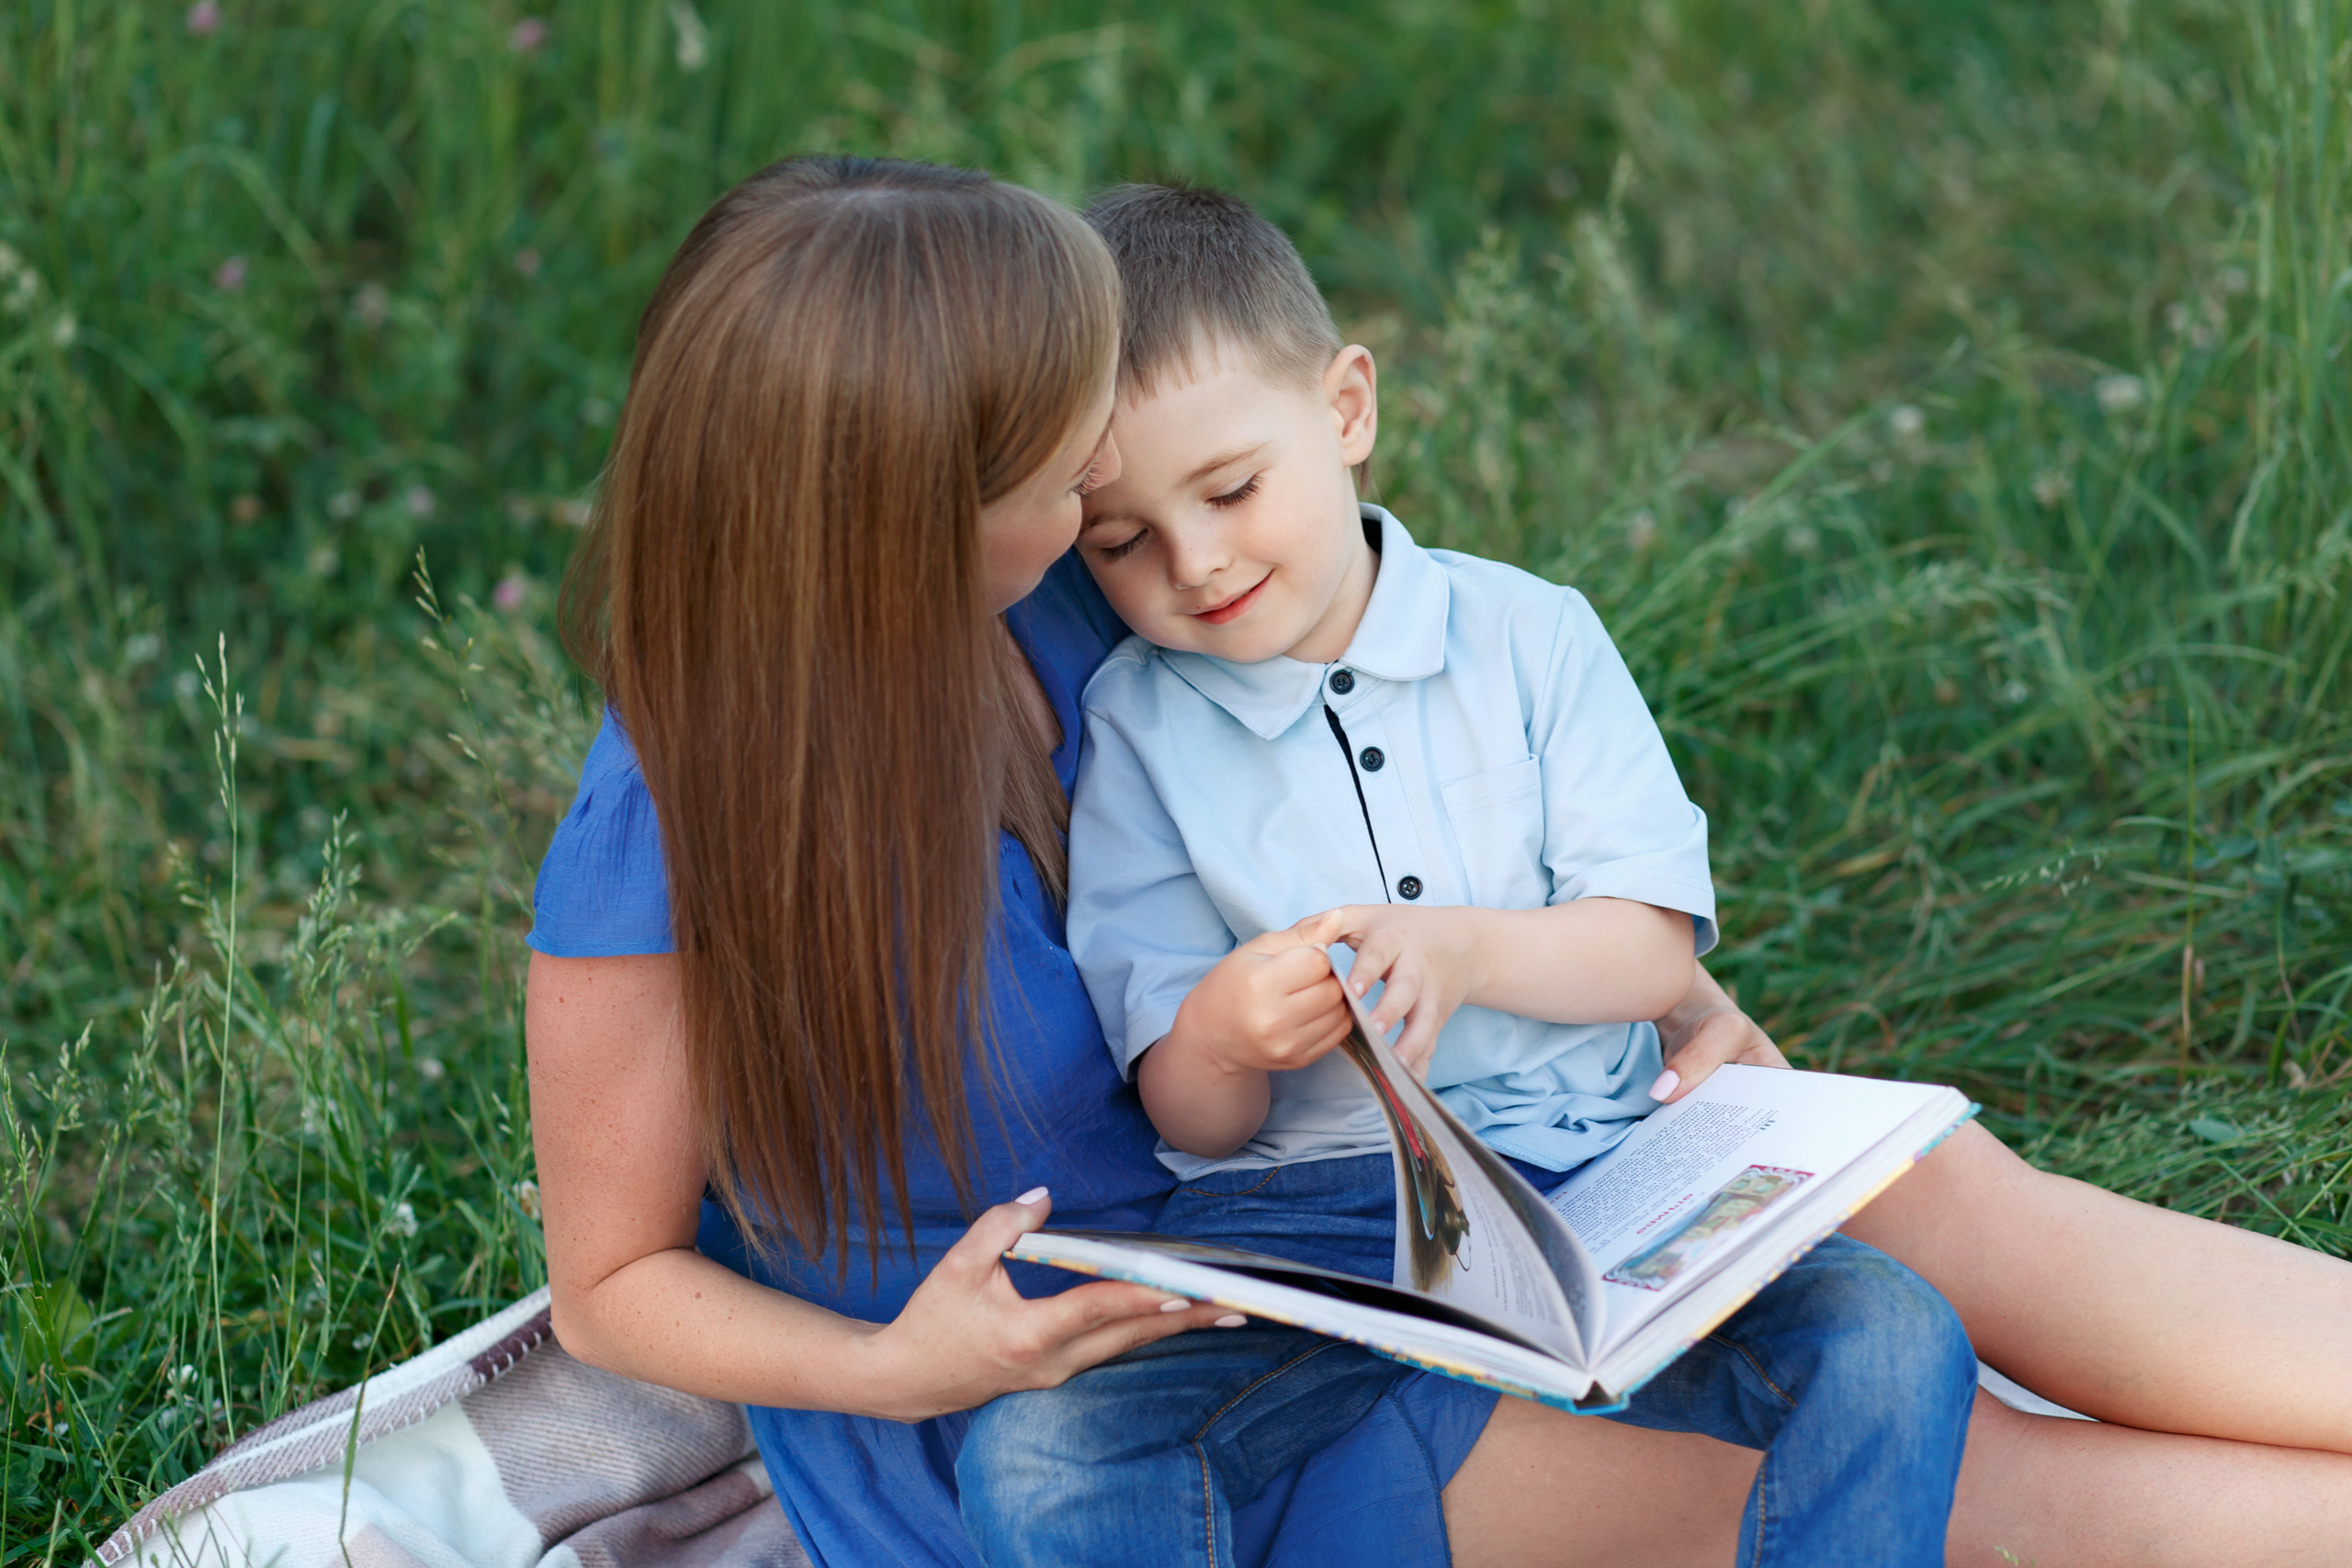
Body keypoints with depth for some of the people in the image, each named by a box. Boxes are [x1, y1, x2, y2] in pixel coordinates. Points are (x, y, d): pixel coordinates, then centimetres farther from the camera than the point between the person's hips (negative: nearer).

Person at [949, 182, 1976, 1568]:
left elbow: (1658, 947, 2)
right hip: (1302, 1216, 0)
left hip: (1592, 1170, 1)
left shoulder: (1528, 637, 7)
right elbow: (1194, 1122, 3)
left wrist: (1466, 951, -17)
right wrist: (1219, 1039, -21)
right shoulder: (1136, 727, 5)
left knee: (1897, 1349, -26)